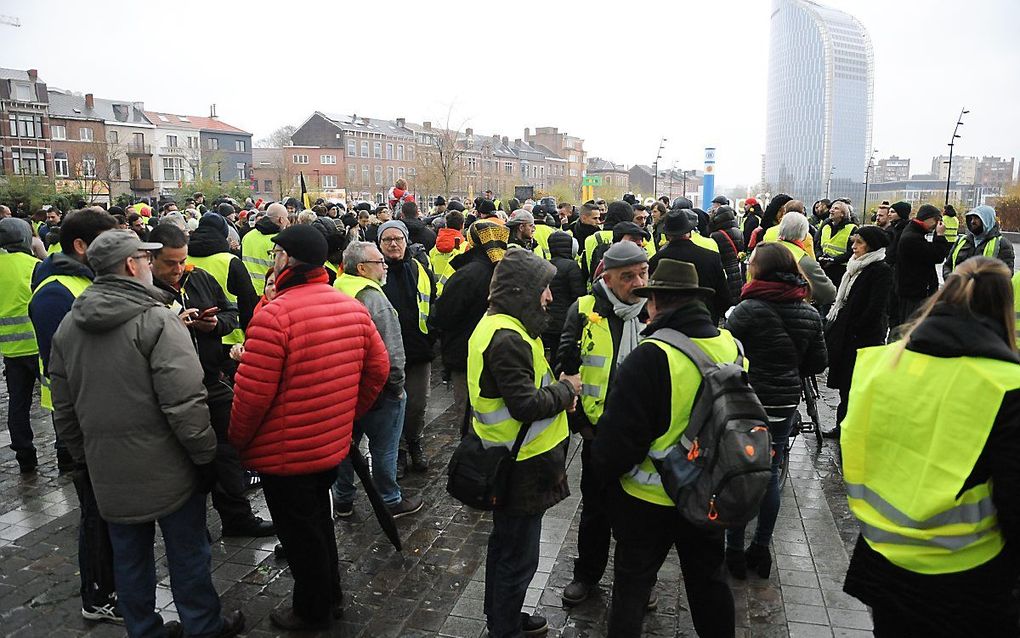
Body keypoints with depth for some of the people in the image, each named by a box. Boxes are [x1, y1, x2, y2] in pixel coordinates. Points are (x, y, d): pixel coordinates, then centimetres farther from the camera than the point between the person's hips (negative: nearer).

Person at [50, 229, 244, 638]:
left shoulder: (68, 326, 5)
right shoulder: (156, 319, -18)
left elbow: (63, 409, 12)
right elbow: (184, 403, -24)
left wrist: (84, 455, 23)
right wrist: (206, 455, -13)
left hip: (108, 474, 6)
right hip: (167, 469, -6)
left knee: (129, 558, 19)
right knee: (187, 556, 11)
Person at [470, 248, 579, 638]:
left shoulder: (494, 325, 9)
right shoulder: (508, 338, -25)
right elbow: (526, 404, -28)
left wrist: (557, 391, 0)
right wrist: (566, 389, -12)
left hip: (506, 458, 11)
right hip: (522, 466, -11)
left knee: (506, 544, 25)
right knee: (518, 555, 6)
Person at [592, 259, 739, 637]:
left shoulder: (650, 356, -26)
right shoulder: (730, 346, -6)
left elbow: (619, 434, -22)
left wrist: (605, 468, -3)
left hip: (649, 498, -5)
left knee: (632, 585, 14)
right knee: (708, 577, 25)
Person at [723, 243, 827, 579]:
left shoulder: (749, 309, -18)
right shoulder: (810, 314, 1)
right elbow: (818, 362, 8)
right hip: (786, 405, 5)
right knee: (770, 476, 17)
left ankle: (735, 552, 19)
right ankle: (761, 550, 29)